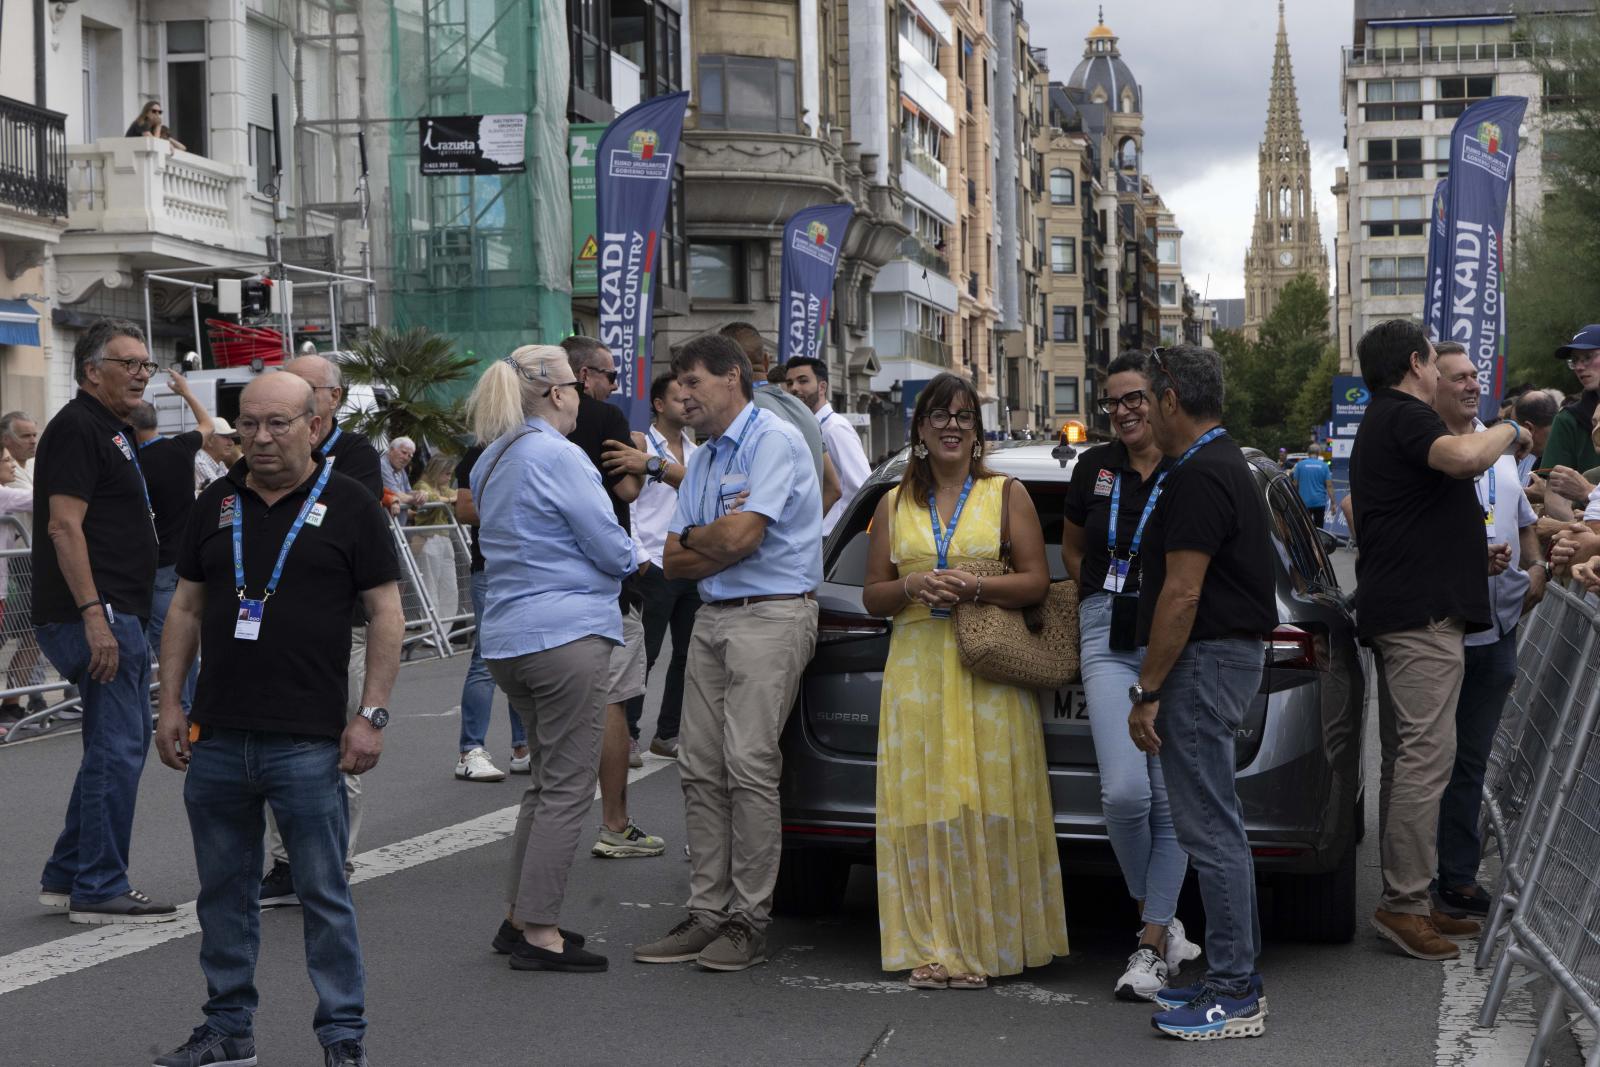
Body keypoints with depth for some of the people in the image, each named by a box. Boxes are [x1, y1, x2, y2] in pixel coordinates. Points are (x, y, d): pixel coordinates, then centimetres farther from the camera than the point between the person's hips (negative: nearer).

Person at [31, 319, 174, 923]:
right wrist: (93, 615, -26)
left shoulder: (114, 432, 20)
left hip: (118, 616, 11)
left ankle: (66, 877, 23)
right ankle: (98, 890, -3)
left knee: (119, 746, 15)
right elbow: (65, 526, -20)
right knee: (117, 749, -9)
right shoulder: (77, 428, -11)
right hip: (94, 616, -11)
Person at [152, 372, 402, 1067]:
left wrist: (372, 715, -9)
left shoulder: (349, 506, -1)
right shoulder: (215, 505, 11)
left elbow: (386, 612, -3)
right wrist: (171, 704, 9)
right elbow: (185, 608, 16)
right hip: (215, 737, 4)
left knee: (324, 896, 1)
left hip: (307, 742, -4)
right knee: (223, 894, 12)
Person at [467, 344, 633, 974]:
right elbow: (612, 549, -13)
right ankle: (538, 934, -3)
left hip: (507, 638, 9)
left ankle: (519, 918, 22)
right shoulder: (556, 455, -13)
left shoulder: (490, 463, 15)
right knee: (568, 787, -4)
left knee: (546, 780, 19)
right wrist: (630, 560, 9)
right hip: (567, 634, -9)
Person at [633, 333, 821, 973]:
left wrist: (694, 535, 2)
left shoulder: (773, 440, -8)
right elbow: (674, 561, 14)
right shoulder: (703, 461, 20)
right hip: (712, 618, 9)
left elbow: (740, 537, -18)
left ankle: (750, 921, -6)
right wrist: (719, 537, -5)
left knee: (749, 767, -11)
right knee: (700, 770, 5)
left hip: (771, 615, -9)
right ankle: (708, 913, 9)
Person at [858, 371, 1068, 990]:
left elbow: (1036, 581, 1)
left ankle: (988, 941, 3)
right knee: (924, 804, -2)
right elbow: (872, 596, 13)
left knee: (989, 805, -4)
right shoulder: (894, 504, 13)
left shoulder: (1006, 495, 6)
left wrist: (973, 588, -14)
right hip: (916, 667, 2)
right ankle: (935, 948, 3)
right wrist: (913, 587, -8)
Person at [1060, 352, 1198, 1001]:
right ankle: (1161, 922, 11)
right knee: (1124, 792, -12)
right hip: (1107, 638, 2)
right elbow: (1071, 550, 24)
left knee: (1171, 798, -1)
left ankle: (1153, 948, 10)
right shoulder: (1095, 468, 9)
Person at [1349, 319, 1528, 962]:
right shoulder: (1405, 416, -10)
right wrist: (1511, 431, -10)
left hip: (1399, 612, 11)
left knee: (1407, 758, 12)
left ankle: (1407, 898, 15)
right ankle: (1404, 903, -14)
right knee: (1427, 755, -13)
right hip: (1423, 613, -11)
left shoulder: (1378, 424, 24)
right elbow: (1463, 457, -30)